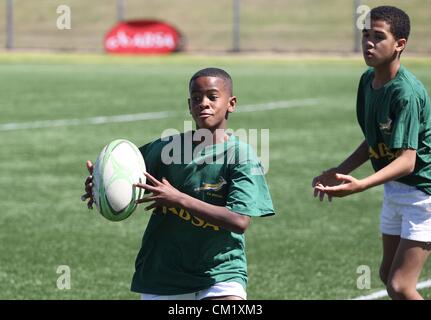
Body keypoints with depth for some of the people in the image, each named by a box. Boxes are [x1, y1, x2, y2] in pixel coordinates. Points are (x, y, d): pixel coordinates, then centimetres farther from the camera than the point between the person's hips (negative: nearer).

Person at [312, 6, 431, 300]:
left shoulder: (406, 93, -26)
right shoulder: (368, 80, 1)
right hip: (395, 191, 9)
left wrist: (360, 185, -45)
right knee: (388, 275, 17)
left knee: (400, 287, -14)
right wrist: (341, 171, 5)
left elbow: (407, 161, -33)